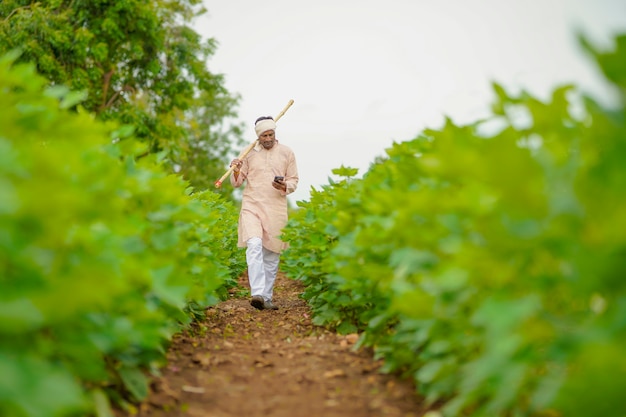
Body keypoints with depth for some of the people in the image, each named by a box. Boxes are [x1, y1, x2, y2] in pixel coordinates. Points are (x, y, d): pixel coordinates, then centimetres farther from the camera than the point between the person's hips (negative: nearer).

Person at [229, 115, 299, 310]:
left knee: (272, 254, 5)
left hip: (276, 209, 1)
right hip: (252, 206, -1)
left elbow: (294, 181, 10)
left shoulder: (287, 153, 7)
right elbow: (237, 183, 11)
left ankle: (267, 297, 15)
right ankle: (257, 293, -27)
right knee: (254, 245, -22)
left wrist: (284, 187, -12)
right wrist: (236, 171, -11)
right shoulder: (249, 153, 7)